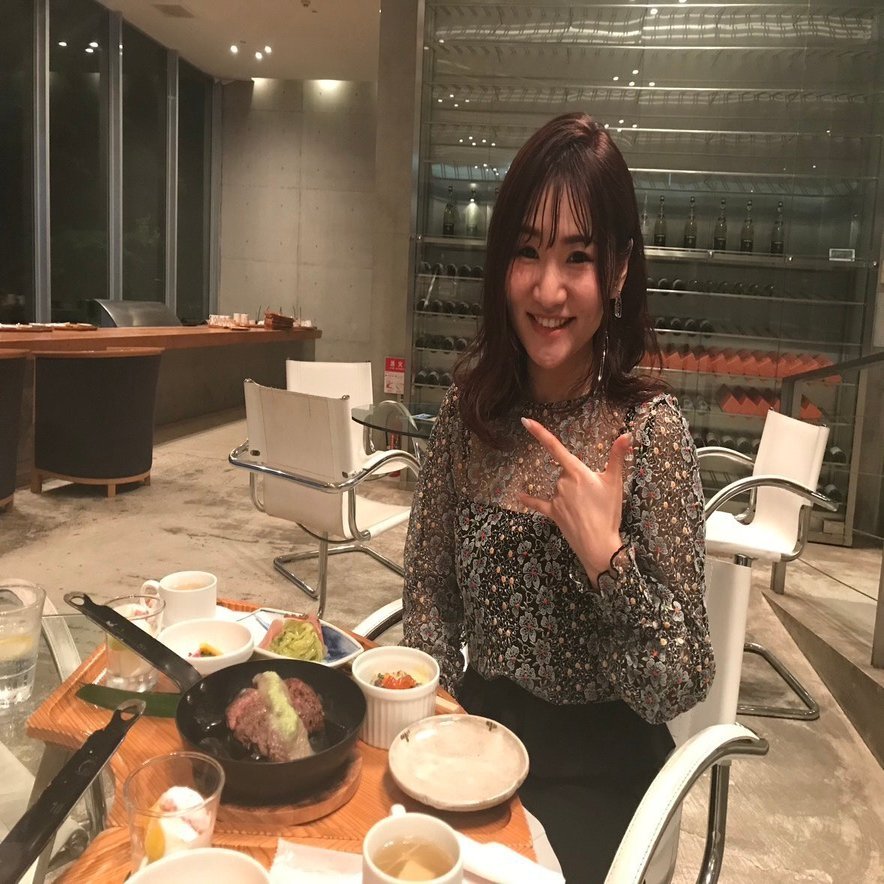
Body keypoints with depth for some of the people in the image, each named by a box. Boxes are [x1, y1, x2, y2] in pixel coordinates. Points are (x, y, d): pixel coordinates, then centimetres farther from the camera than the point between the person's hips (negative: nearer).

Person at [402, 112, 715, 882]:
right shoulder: (471, 405, -5)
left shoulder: (649, 428, -17)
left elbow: (680, 687, -15)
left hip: (592, 772, -3)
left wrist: (607, 556, -29)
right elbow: (430, 588, 5)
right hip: (475, 732, 3)